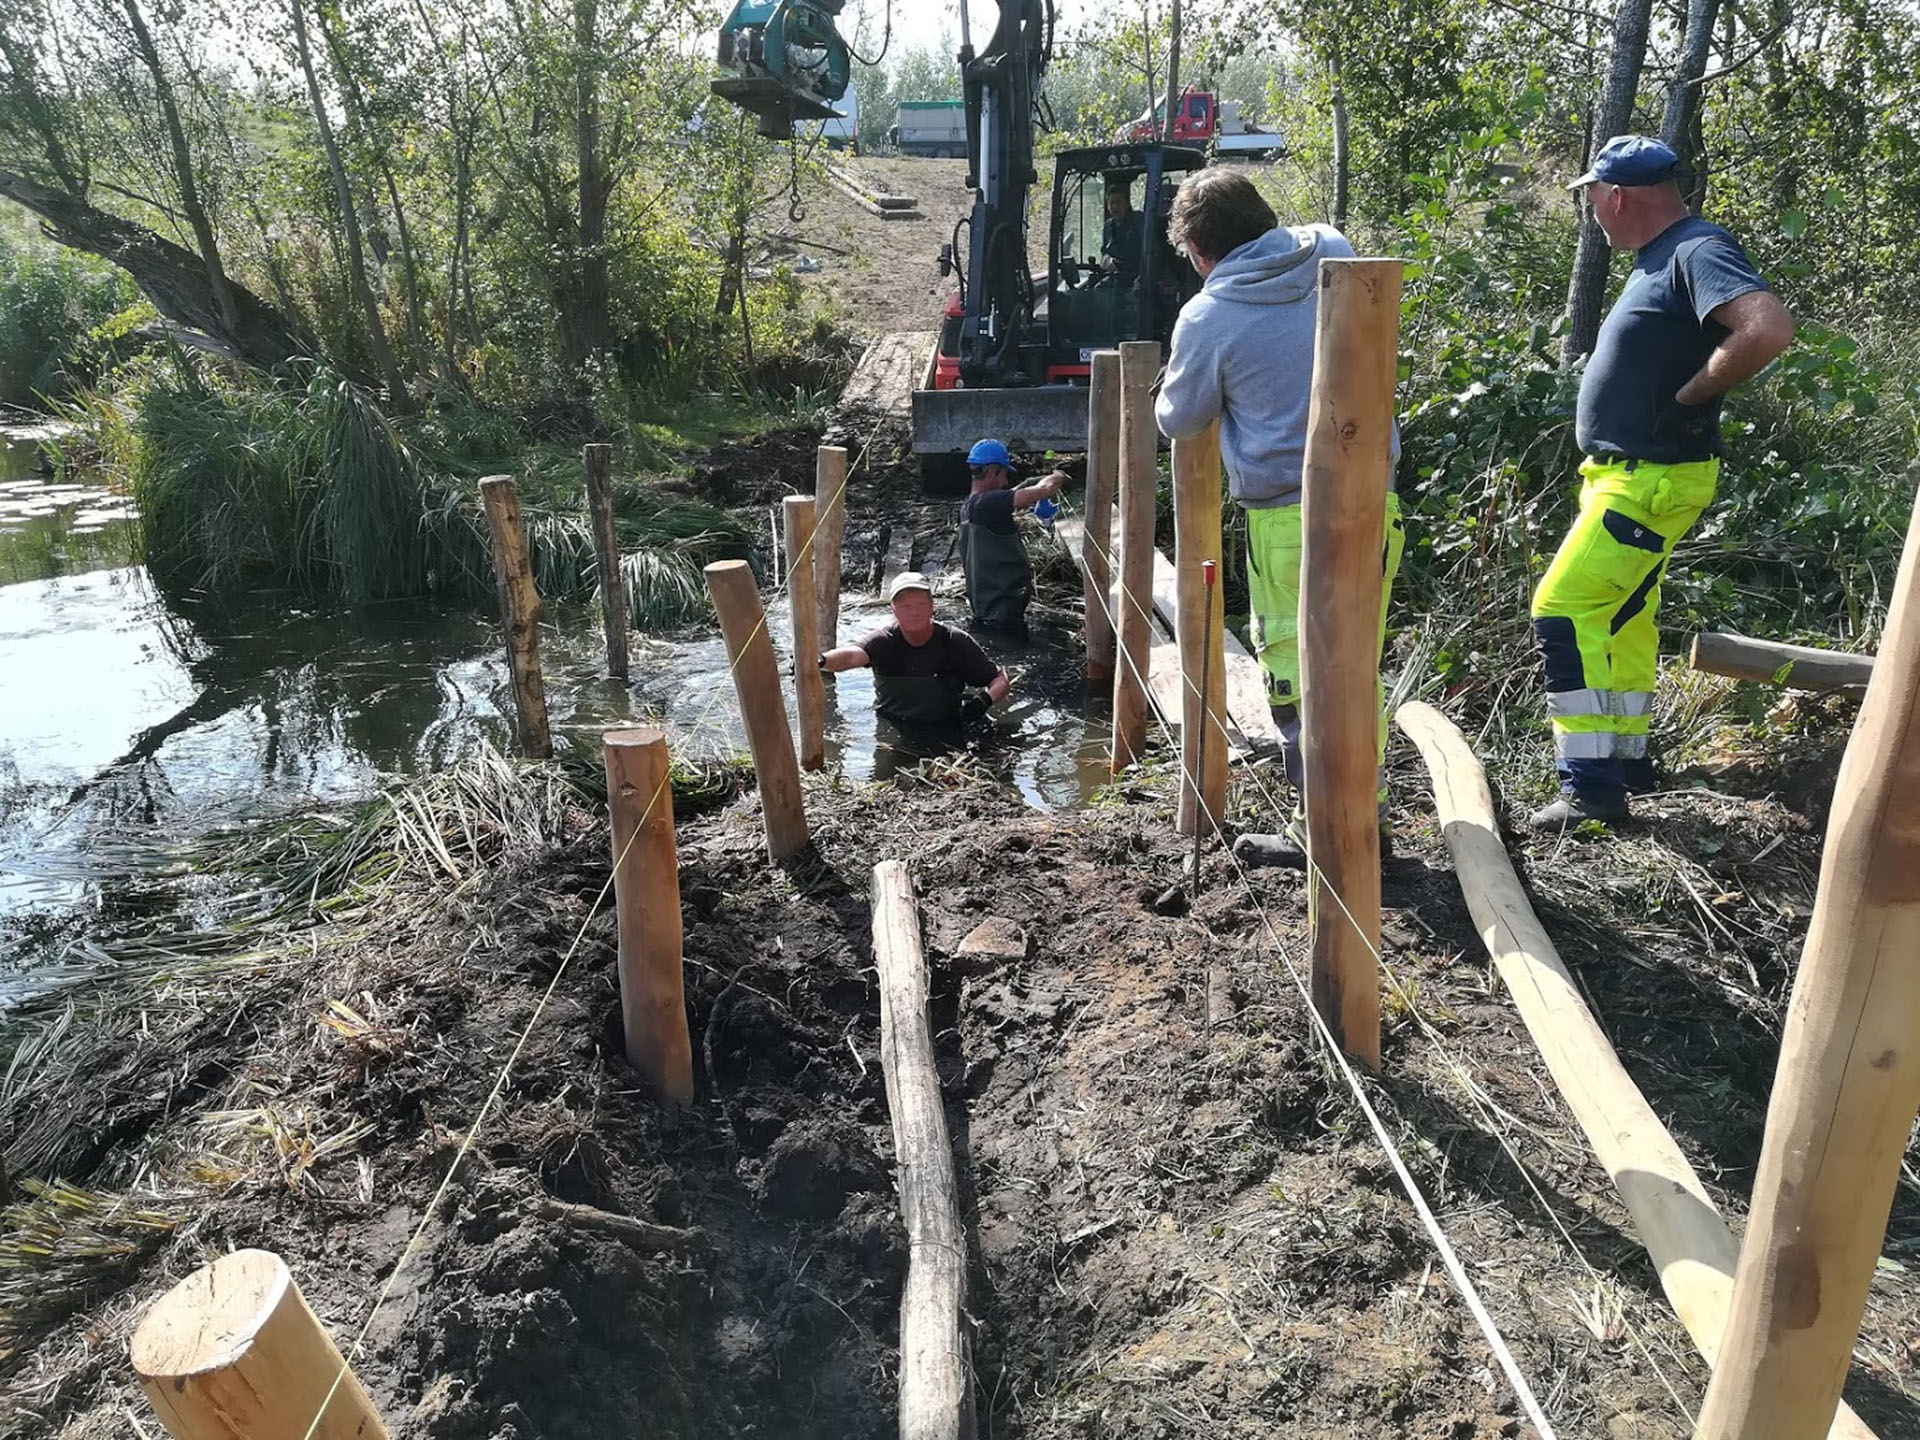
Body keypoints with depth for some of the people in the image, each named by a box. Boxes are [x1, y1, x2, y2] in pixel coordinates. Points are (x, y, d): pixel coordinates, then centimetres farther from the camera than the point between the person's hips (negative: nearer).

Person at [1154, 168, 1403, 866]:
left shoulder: (1206, 318, -7)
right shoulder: (1331, 250, 6)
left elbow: (1180, 419, 7)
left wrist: (1172, 382, 28)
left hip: (1288, 518, -5)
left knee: (1294, 672, 6)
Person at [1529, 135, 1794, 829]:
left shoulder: (1699, 251, -16)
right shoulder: (1659, 260, 15)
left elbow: (1769, 328, -31)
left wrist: (1686, 399, -21)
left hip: (1653, 479, -10)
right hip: (1623, 474, 10)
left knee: (1564, 608, -15)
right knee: (1622, 617, 17)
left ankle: (1590, 783, -11)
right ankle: (1625, 756, 29)